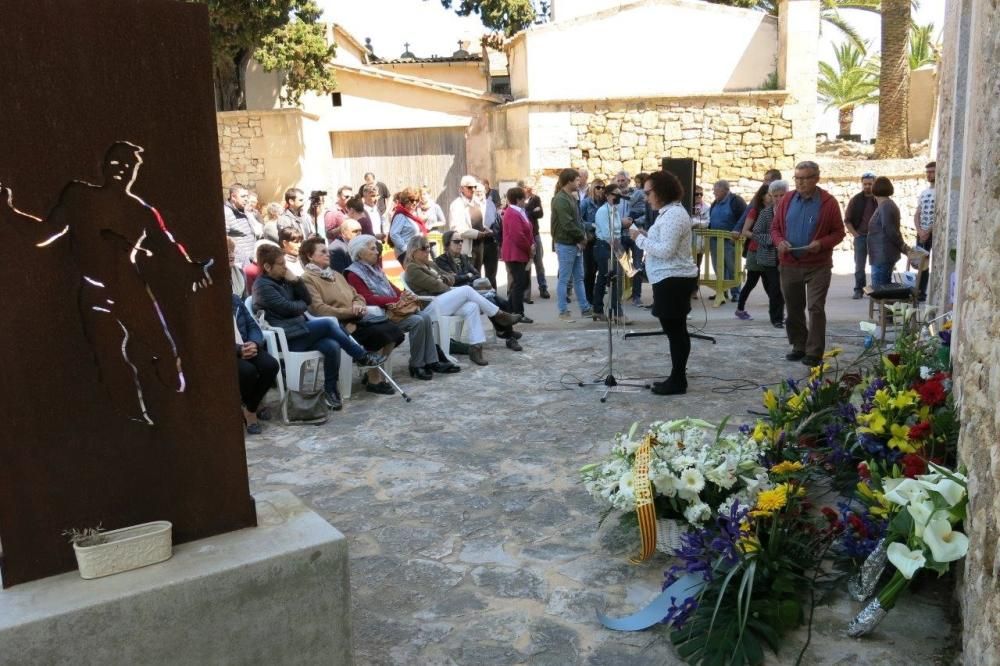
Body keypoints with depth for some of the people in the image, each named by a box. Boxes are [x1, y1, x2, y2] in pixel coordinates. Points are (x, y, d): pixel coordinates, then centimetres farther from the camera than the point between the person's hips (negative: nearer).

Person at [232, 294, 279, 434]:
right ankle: (250, 407, -2)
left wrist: (254, 343, -11)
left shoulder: (235, 300, 12)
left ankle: (251, 406, 0)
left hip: (247, 349, 6)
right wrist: (238, 350, -26)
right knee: (248, 370, -34)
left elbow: (252, 326, 11)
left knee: (271, 365, -23)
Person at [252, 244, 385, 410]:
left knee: (332, 346, -21)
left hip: (299, 330, 7)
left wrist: (295, 280, -1)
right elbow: (288, 308, -16)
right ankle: (362, 357, -10)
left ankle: (330, 390, -8)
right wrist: (302, 304, 4)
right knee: (329, 323, -24)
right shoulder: (262, 285, -7)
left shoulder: (282, 280, 16)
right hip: (285, 337, -7)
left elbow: (307, 300, 11)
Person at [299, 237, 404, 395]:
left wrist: (358, 305, -2)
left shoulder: (336, 274, 23)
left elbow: (357, 296, 24)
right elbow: (319, 309, -16)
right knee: (379, 333, -28)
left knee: (395, 331, -11)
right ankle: (373, 380, -13)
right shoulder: (308, 279, -4)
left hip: (355, 319, 8)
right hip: (338, 324, -8)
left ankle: (374, 373, 2)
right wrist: (350, 311, -16)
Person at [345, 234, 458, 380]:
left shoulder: (375, 268, 19)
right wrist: (398, 299, -19)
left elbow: (391, 287, 19)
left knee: (426, 316, -14)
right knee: (417, 321, -25)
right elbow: (368, 299, -18)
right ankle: (416, 366, -13)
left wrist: (404, 294, -4)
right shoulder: (354, 274, -7)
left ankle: (432, 361, -13)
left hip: (393, 307, 8)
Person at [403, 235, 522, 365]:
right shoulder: (412, 269, -3)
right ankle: (499, 315, -12)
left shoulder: (431, 264, 24)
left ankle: (475, 348, -28)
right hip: (430, 306, -8)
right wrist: (454, 291, -3)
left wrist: (444, 279, -1)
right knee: (467, 290, -20)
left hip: (443, 301, 8)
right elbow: (434, 285, -12)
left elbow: (451, 278, 22)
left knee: (472, 307, -21)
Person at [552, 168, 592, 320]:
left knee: (579, 278, 13)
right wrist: (582, 237, -10)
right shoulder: (560, 199, -15)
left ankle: (585, 308, 19)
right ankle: (563, 311, 6)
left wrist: (582, 236, 0)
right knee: (564, 279, -1)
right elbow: (567, 224, -21)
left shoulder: (572, 197, 14)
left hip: (576, 244, 9)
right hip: (565, 245, -9)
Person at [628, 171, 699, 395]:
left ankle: (678, 381, 3)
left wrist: (640, 239, -15)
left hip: (673, 280, -11)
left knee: (675, 330, -4)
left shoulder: (673, 215, -18)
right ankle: (677, 378, 22)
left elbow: (666, 251, -23)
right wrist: (646, 236, 7)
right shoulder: (669, 212, 17)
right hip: (672, 279, 11)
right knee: (675, 330, 14)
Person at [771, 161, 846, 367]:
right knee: (793, 309, 12)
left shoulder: (828, 202, -4)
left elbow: (839, 232, -1)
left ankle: (814, 353, 0)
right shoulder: (786, 200, 6)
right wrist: (779, 241, -10)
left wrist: (821, 243, -19)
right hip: (789, 265, 4)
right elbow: (775, 227, 11)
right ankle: (799, 347, 26)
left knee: (816, 308, -7)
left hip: (818, 266, -4)